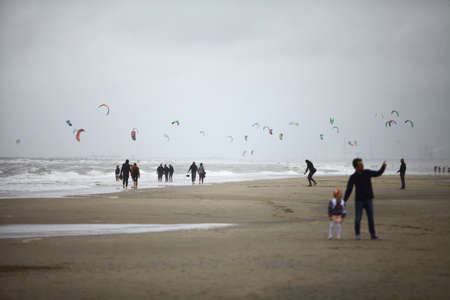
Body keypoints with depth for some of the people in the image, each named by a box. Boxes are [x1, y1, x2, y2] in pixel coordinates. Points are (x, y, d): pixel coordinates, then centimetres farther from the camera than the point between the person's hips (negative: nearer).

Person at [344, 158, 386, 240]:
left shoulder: (367, 172, -1)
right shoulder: (353, 177, -6)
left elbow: (378, 173, 8)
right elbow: (348, 190, -5)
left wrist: (383, 167, -11)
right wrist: (344, 201, -11)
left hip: (369, 200, 2)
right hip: (359, 200, -2)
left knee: (371, 218, -1)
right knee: (358, 218, -1)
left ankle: (373, 235, 6)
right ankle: (357, 235, 15)